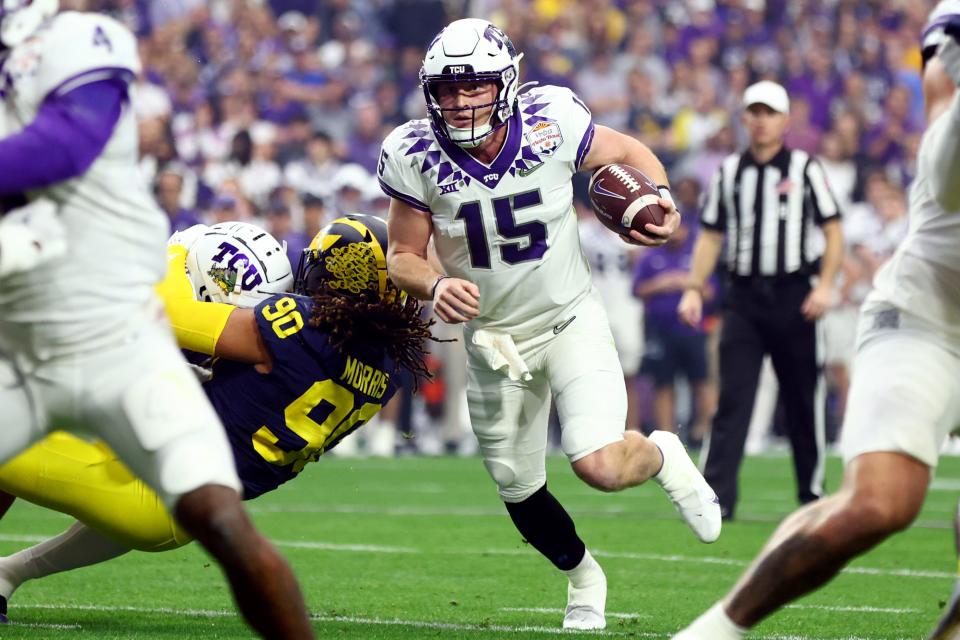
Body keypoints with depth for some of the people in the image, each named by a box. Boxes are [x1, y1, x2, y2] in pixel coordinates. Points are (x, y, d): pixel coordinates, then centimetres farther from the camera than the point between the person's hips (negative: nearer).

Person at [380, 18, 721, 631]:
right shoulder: (415, 157, -18)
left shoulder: (553, 123, -20)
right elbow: (404, 255, -6)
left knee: (602, 466, -22)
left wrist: (662, 205, -19)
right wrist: (435, 286, -28)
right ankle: (582, 575, 46)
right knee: (520, 490, 15)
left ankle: (661, 455, 16)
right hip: (494, 342, 2)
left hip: (571, 321, -2)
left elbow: (629, 154, 0)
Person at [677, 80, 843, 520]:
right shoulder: (728, 173, 11)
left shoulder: (804, 169, 2)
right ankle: (716, 496, -13)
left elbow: (833, 231, 2)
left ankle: (812, 492, 18)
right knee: (732, 398, -7)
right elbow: (710, 236, 14)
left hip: (794, 296, -2)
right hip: (743, 297, 2)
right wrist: (694, 289, 4)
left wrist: (824, 286, -10)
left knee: (804, 400, 5)